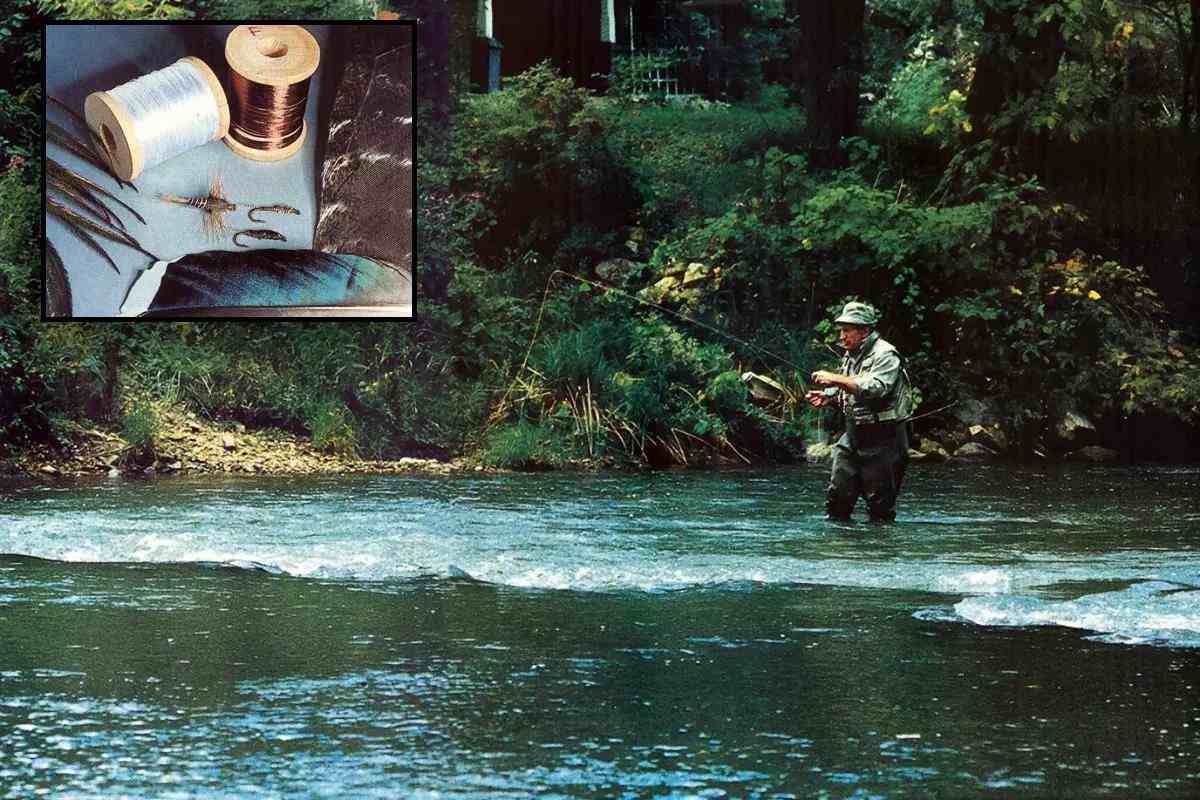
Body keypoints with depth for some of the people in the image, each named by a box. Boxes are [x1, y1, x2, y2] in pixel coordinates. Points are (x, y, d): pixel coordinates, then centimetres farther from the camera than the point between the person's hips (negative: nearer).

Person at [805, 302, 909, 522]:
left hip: (882, 439, -8)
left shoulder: (885, 355, -14)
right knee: (837, 493, 5)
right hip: (853, 435, 8)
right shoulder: (850, 355, 13)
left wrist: (835, 379, -31)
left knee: (880, 503, -3)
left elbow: (875, 388, -31)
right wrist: (827, 396, 4)